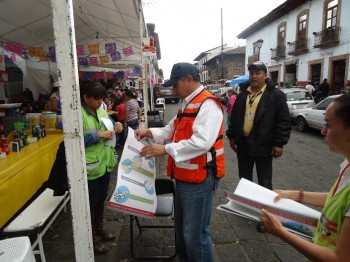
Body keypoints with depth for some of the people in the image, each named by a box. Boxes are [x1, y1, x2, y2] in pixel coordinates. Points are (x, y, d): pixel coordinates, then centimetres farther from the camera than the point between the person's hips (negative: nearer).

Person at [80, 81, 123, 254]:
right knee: (91, 202, 9)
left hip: (105, 162, 8)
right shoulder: (78, 114, -17)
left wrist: (117, 126, -4)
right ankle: (91, 238, 28)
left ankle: (99, 228, 42)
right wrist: (99, 135, -24)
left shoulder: (101, 110, 6)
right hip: (90, 167, -7)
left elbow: (110, 127, 18)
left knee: (101, 199, 22)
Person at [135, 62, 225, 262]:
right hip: (185, 176, 10)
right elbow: (172, 131, 19)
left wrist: (165, 149, -28)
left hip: (199, 178, -10)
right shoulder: (188, 104, 14)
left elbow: (201, 142, -31)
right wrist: (150, 132, 3)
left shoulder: (207, 104, -19)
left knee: (195, 234, 6)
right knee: (182, 229, 25)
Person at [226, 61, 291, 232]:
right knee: (244, 178, 18)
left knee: (264, 183, 6)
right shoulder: (243, 94, 8)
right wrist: (231, 136, 10)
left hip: (263, 146, -5)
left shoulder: (276, 96, -8)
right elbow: (234, 116, 14)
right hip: (243, 143, 5)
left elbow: (284, 121, -9)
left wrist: (279, 143, -13)